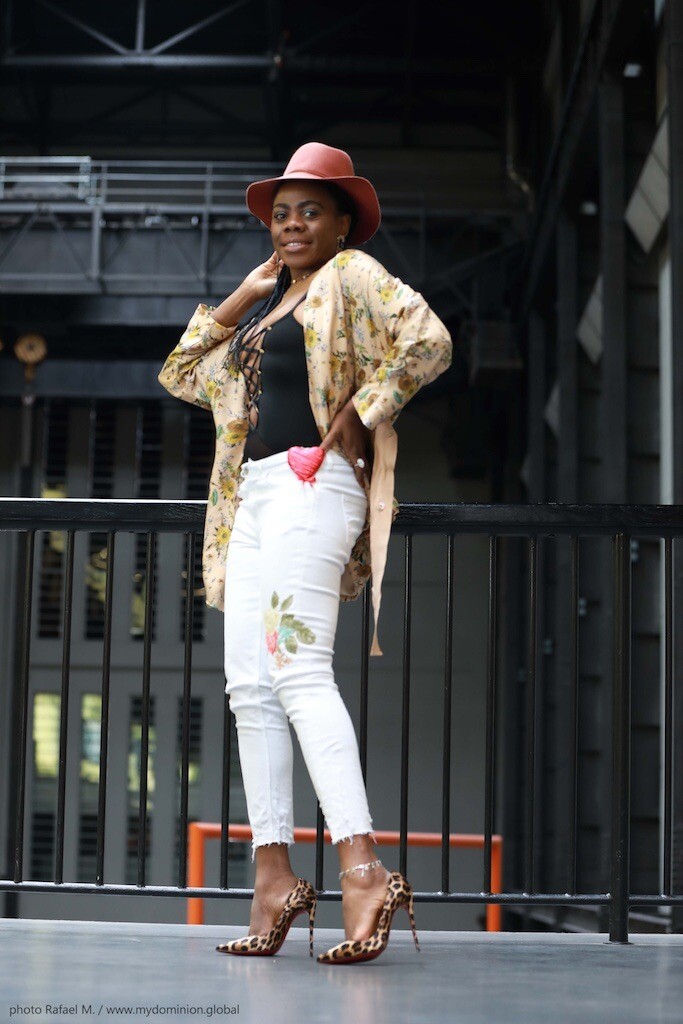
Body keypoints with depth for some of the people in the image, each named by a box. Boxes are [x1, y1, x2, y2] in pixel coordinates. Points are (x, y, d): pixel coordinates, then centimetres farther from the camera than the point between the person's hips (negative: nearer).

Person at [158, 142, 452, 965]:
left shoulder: (352, 274, 1)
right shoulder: (270, 299, 24)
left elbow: (428, 342, -16)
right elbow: (182, 375, 26)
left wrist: (356, 416, -12)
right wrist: (240, 296, 17)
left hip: (310, 484, -9)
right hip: (255, 494, 9)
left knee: (299, 670, -23)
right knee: (249, 684, 2)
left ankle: (363, 869, -30)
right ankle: (274, 873, 2)